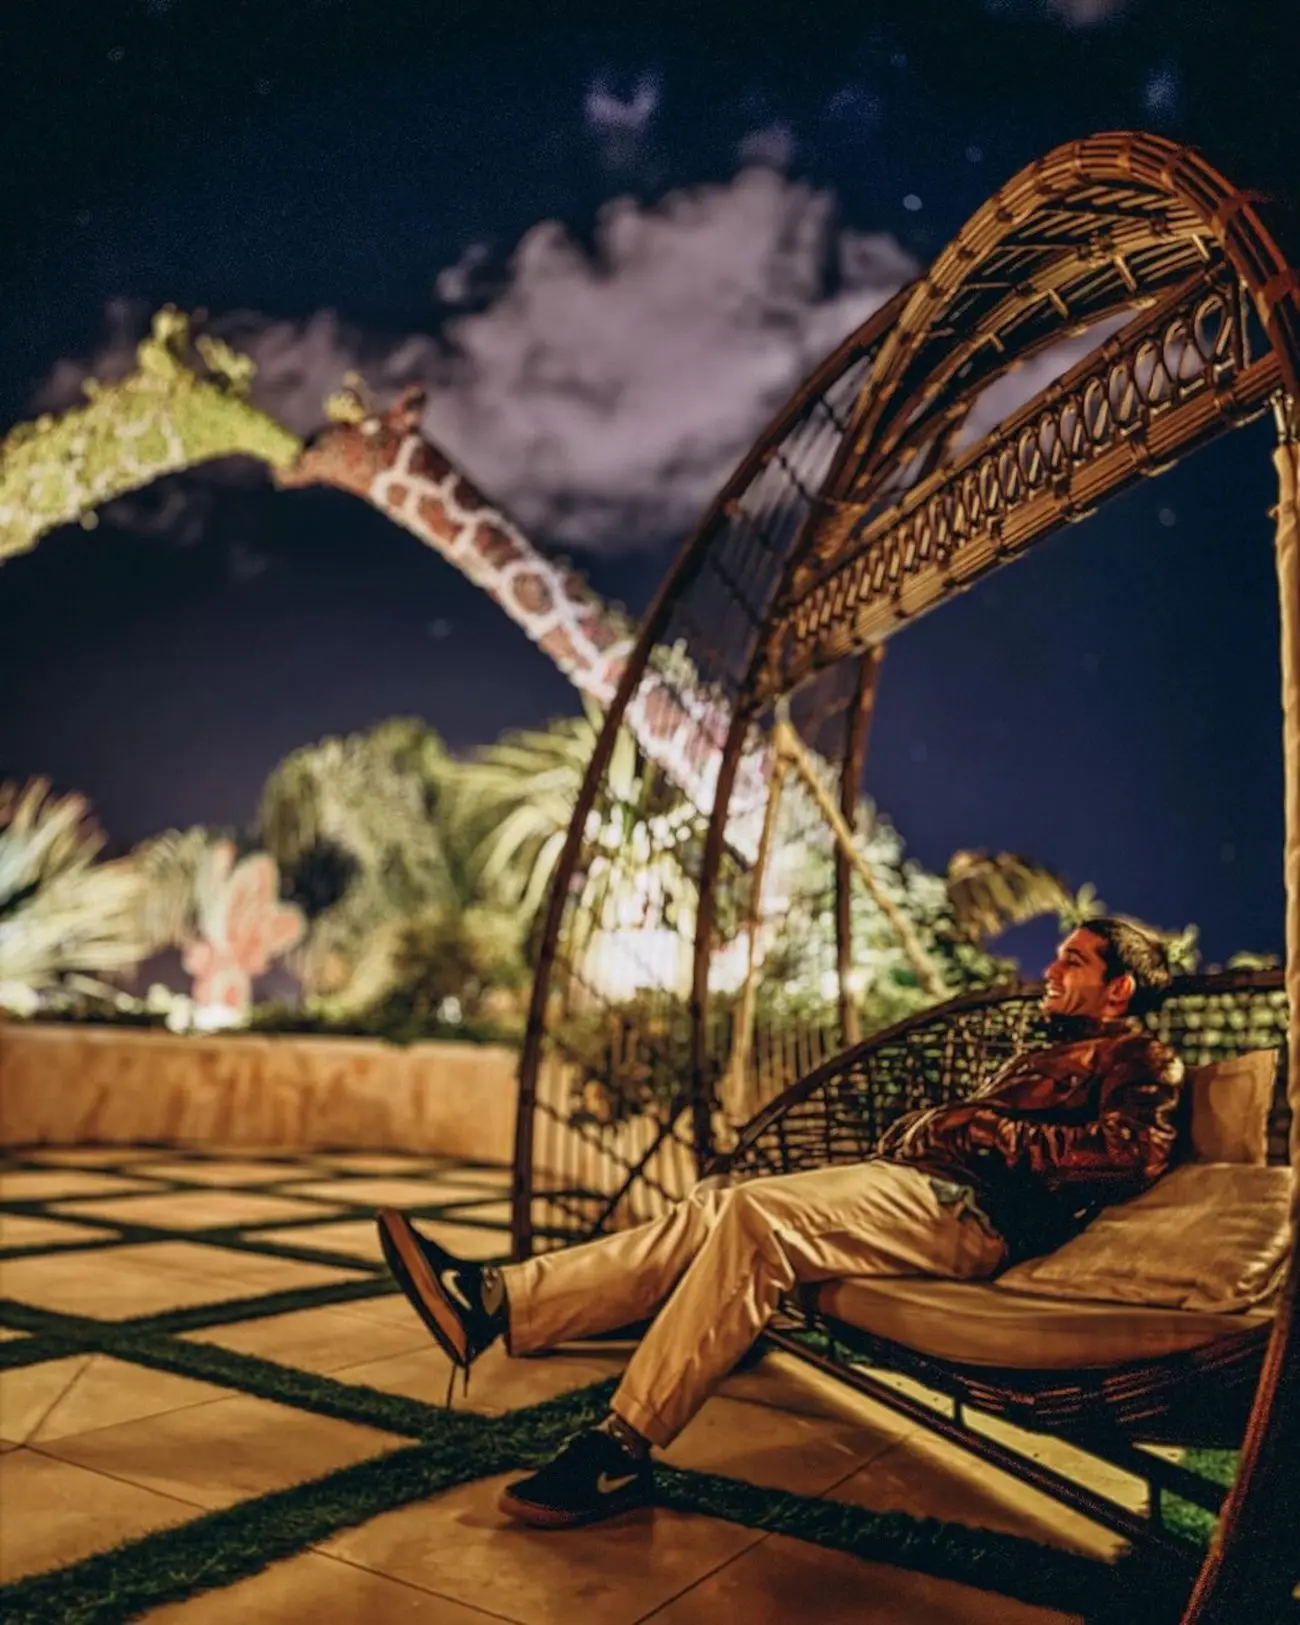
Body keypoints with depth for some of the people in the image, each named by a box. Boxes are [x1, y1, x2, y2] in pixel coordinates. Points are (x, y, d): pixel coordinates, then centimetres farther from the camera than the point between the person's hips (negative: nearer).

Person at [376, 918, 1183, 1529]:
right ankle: (497, 1301, -18)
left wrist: (996, 1134, -13)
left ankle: (622, 1451, -26)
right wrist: (919, 1124, 7)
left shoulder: (1139, 1058, 7)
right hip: (919, 1183, 9)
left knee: (751, 1216, -27)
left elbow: (1137, 1151, -14)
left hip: (966, 1211, -9)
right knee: (715, 1209, -9)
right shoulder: (1046, 1052, 33)